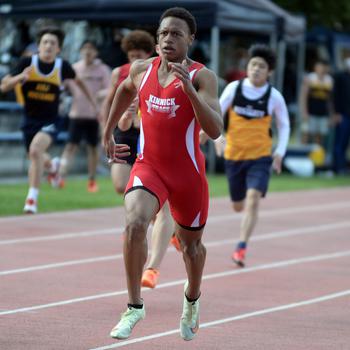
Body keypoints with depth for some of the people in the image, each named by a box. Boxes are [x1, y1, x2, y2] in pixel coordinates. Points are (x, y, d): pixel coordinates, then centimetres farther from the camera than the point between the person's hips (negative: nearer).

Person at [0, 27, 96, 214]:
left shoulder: (63, 66, -9)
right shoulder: (27, 63, -11)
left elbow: (77, 80, 14)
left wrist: (92, 102, 22)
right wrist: (20, 77, -33)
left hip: (51, 121, -2)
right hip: (30, 120, 2)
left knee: (35, 149, -29)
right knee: (38, 159, 19)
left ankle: (32, 197, -19)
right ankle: (51, 167, 59)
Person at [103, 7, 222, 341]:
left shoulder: (201, 77, -14)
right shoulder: (142, 70, -2)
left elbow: (215, 130, -26)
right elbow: (125, 90, 24)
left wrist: (188, 88, -35)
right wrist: (107, 133, 26)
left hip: (187, 173, -1)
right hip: (148, 166, 2)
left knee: (191, 244, 16)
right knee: (134, 223, -27)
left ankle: (192, 299, 48)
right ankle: (134, 306, -16)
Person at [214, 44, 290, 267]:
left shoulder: (274, 96, -6)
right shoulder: (234, 88, -5)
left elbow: (284, 125, 8)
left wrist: (280, 152, -2)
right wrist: (218, 136, -21)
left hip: (261, 156, -2)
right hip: (234, 155, 2)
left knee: (253, 199, -20)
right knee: (238, 206, 13)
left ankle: (241, 248, -16)